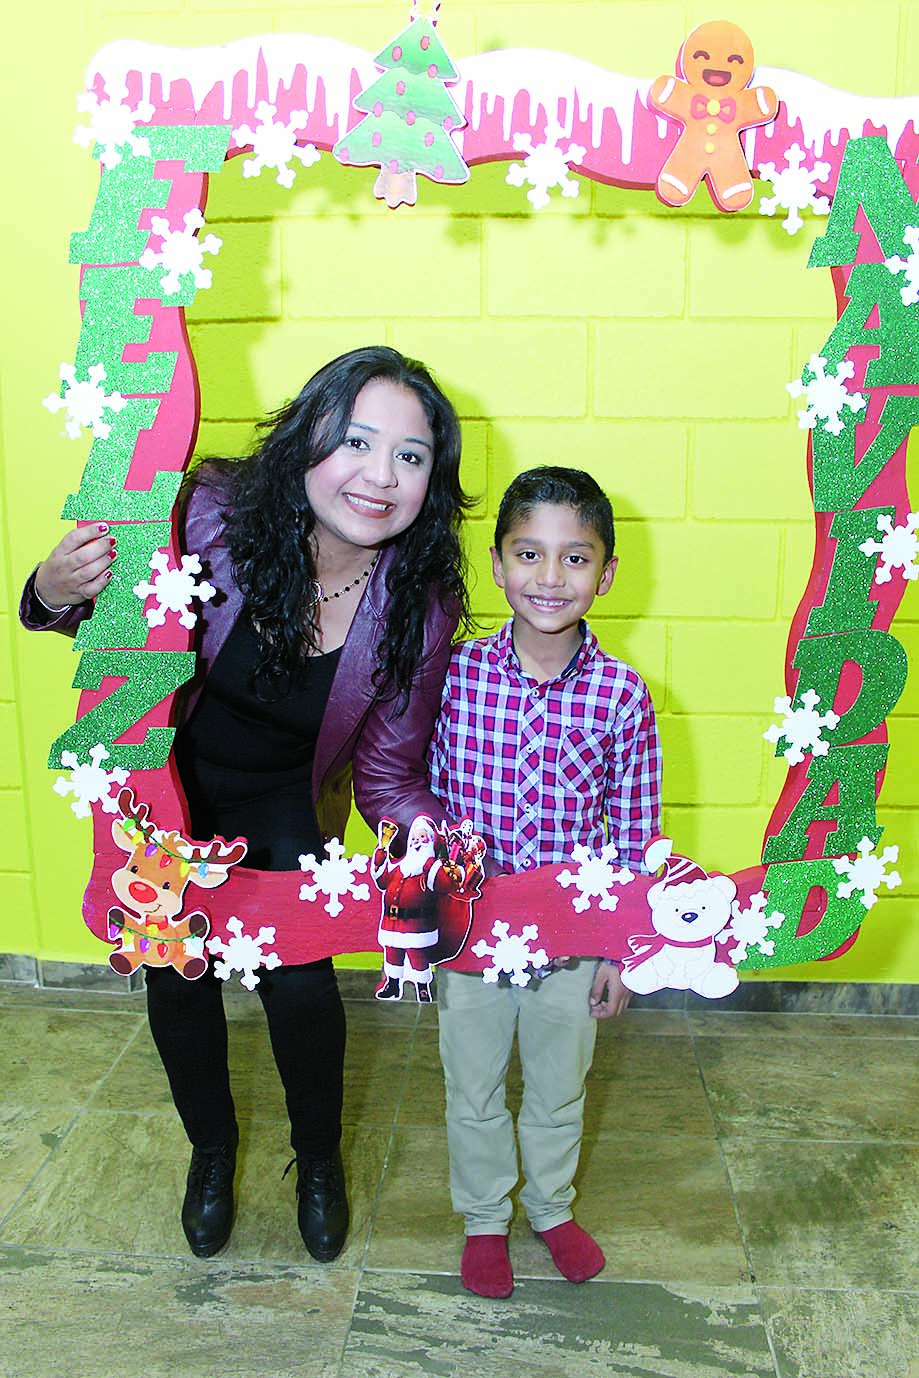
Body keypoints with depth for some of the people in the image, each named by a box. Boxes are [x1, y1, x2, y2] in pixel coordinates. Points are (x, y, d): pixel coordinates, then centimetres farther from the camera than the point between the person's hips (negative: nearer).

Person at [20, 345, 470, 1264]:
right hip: (166, 772, 0)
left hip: (283, 796, 0)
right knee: (176, 976, 8)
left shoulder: (419, 607, -25)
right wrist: (57, 595, -33)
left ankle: (319, 1159, 28)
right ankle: (212, 1150, 40)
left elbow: (388, 776, -14)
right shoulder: (219, 514, -30)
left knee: (299, 983, -7)